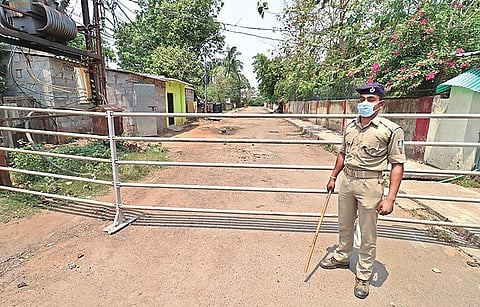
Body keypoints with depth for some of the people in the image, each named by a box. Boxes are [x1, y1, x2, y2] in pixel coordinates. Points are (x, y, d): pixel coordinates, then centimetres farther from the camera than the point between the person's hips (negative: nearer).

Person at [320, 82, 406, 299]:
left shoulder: (391, 130, -11)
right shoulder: (350, 126, 6)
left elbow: (397, 165, -12)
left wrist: (390, 198, -16)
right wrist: (333, 177, 17)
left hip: (370, 184, -5)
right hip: (346, 179, 6)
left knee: (367, 235, 9)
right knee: (344, 225, 21)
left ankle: (363, 276, 30)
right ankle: (341, 257, 44)